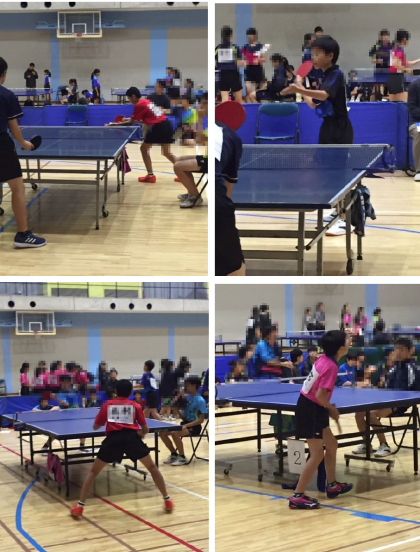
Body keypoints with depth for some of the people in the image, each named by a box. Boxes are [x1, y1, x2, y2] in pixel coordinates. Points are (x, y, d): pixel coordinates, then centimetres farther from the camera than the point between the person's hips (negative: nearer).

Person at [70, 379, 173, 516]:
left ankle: (79, 506, 5)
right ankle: (167, 500, 21)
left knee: (93, 471, 15)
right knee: (152, 467, 21)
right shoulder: (135, 406, 19)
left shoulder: (107, 405, 21)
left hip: (113, 438, 0)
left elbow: (95, 427, 26)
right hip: (132, 437, 0)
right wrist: (140, 435, 42)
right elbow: (145, 429, 19)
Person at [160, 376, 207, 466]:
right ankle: (174, 454, 12)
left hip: (194, 426, -8)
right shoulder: (187, 397, 7)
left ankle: (182, 457, -13)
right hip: (185, 423, 8)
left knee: (175, 433, -32)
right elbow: (184, 417, 11)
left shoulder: (200, 401, -15)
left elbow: (201, 420, -17)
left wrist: (186, 425, -24)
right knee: (162, 432, -5)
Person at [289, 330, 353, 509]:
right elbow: (320, 396, -26)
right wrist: (332, 409, -7)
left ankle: (332, 485, 33)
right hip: (310, 410, -9)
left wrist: (328, 408, 11)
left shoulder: (324, 359, 3)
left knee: (331, 444, 20)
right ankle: (297, 497, -2)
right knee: (317, 455, -4)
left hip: (310, 407, 9)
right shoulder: (331, 366, -23)